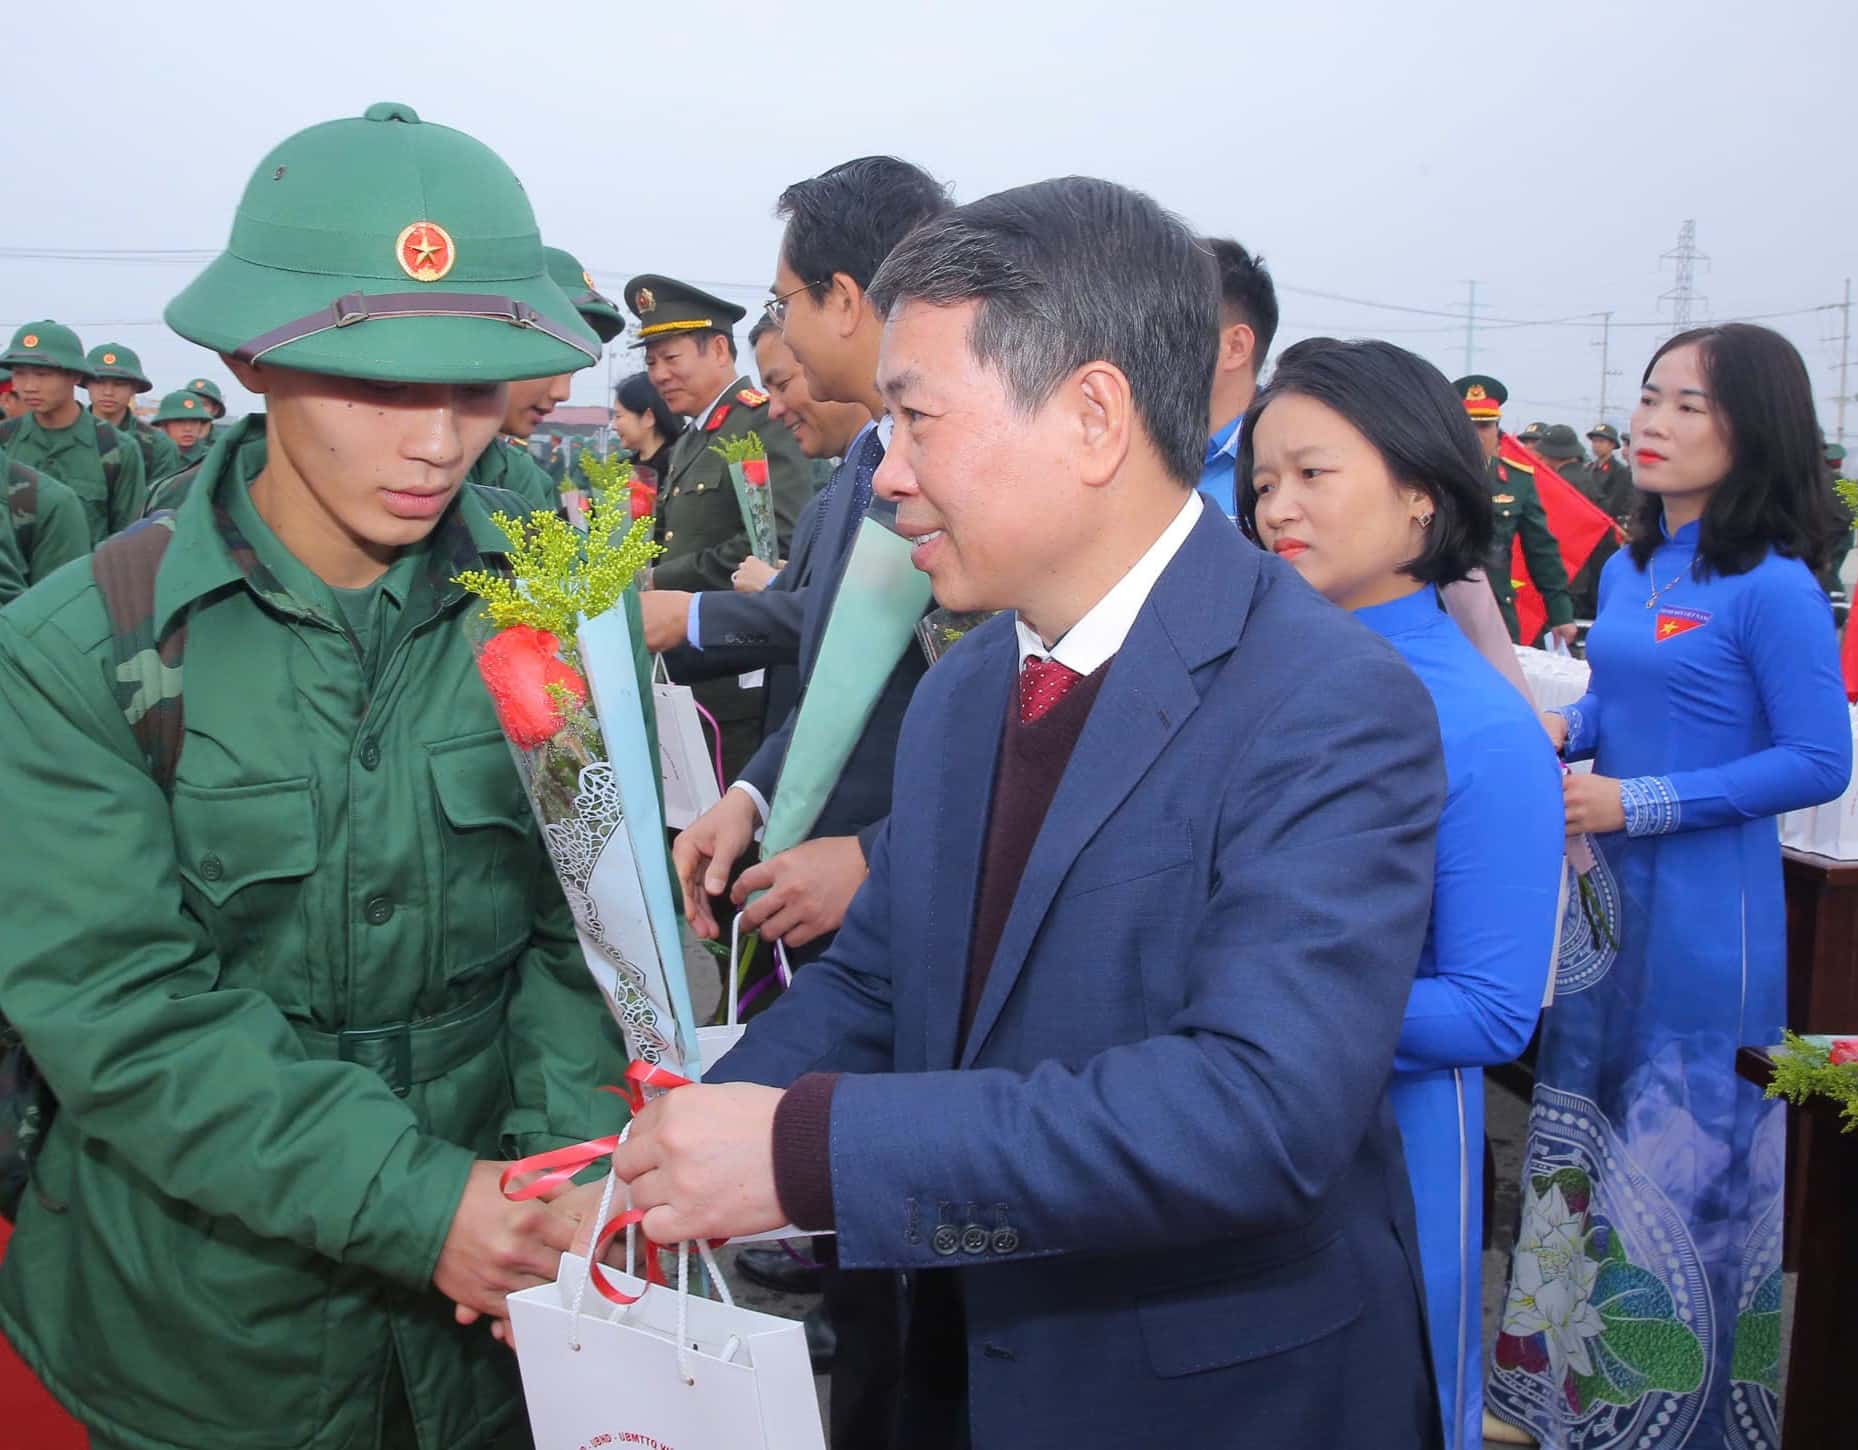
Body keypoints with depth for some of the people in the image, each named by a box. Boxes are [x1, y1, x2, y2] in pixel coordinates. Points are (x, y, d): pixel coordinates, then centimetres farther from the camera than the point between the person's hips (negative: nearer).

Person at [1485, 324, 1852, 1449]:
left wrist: (1641, 803, -20)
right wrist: (1559, 733, -2)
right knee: (1586, 1133, 16)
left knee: (1691, 1156, 5)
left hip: (1707, 918, -7)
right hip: (1609, 894, 8)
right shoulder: (1628, 569, 7)